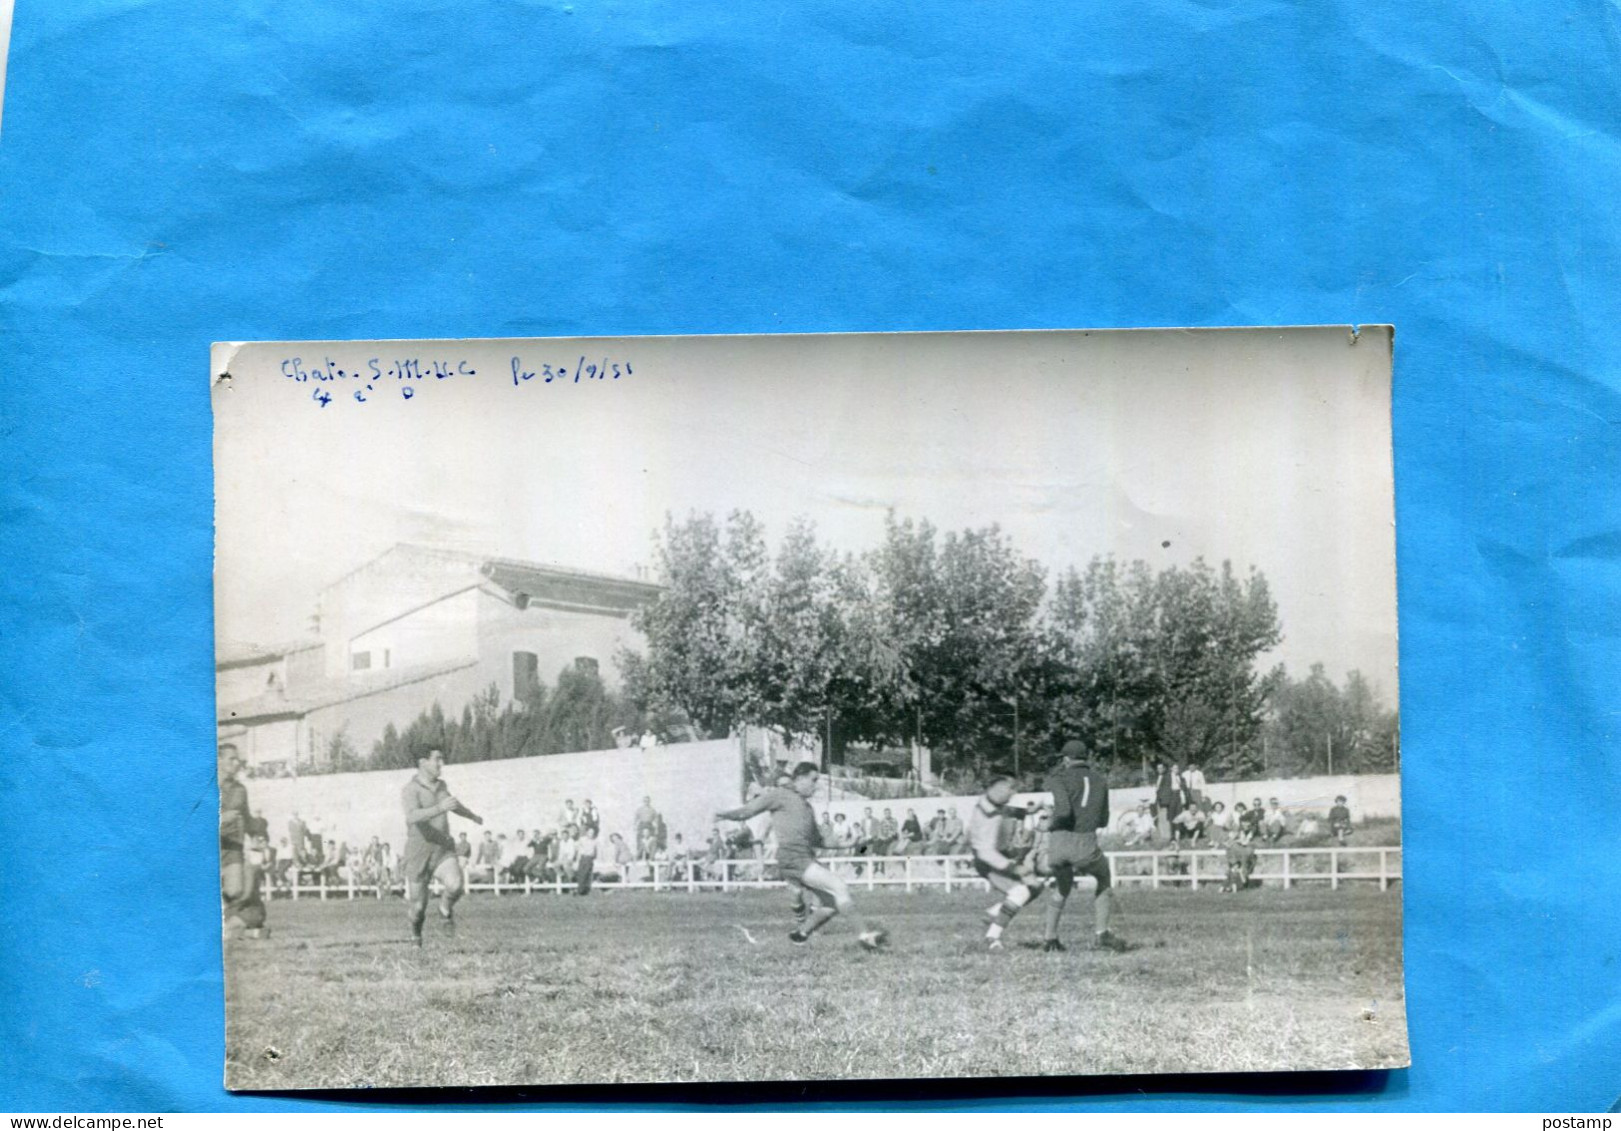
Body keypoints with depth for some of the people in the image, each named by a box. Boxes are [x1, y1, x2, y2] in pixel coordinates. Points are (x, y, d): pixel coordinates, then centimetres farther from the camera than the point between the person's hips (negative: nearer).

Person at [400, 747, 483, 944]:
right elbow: (413, 817, -33)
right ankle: (416, 929, 40)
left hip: (443, 850, 4)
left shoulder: (441, 786, 7)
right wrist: (440, 808, -47)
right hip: (419, 854, -4)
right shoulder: (410, 790, -14)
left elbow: (454, 805, 30)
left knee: (454, 885, -25)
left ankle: (446, 911, 9)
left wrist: (473, 816, 47)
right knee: (419, 905, 5)